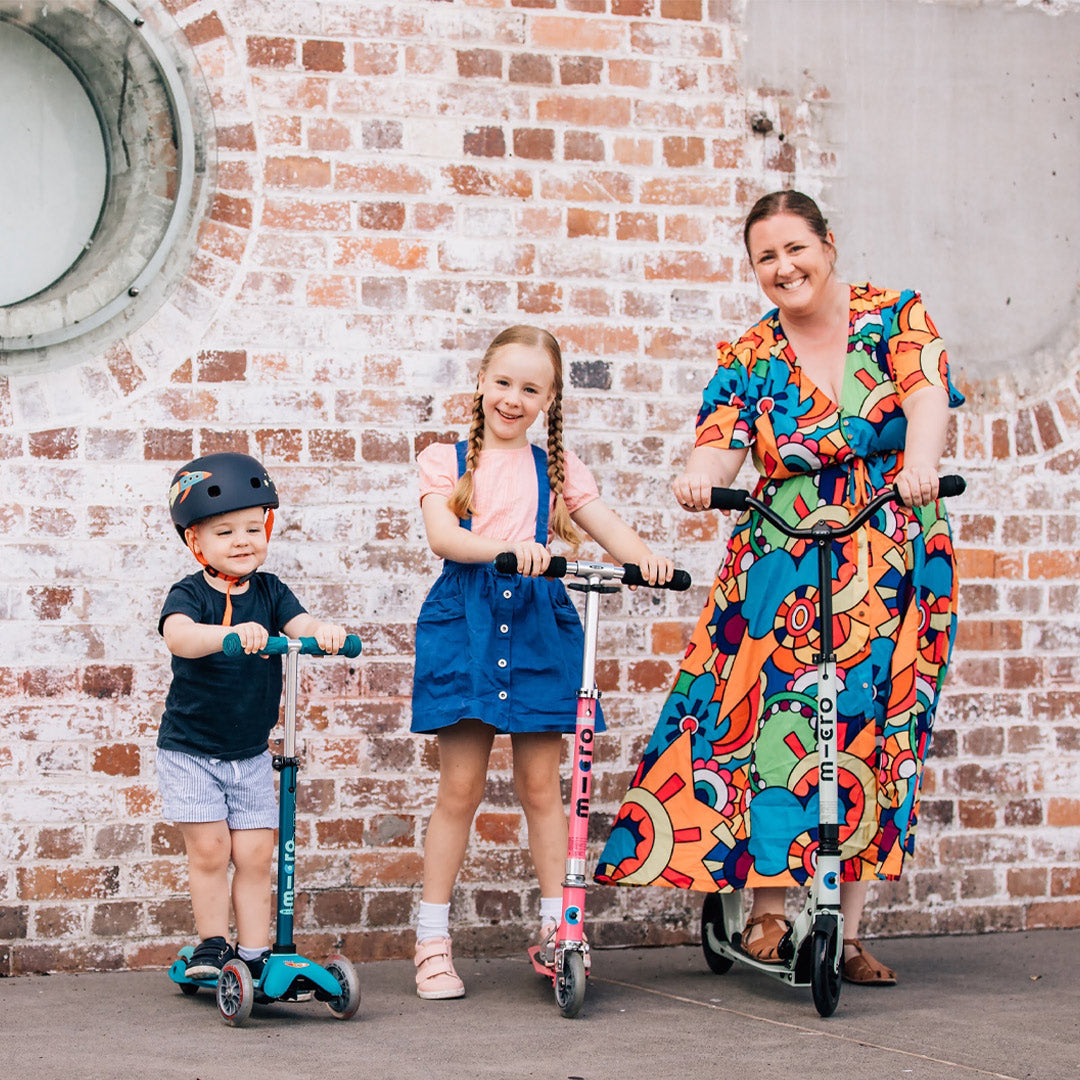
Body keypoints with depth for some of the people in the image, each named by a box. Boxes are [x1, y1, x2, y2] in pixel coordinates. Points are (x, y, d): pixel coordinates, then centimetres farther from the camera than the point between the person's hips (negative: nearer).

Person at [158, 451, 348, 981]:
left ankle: (254, 955, 8)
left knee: (255, 855, 0)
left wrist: (325, 632, -39)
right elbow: (178, 635, -34)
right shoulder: (189, 593, -12)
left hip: (251, 753, 3)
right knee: (209, 850, -6)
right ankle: (212, 946, 10)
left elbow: (300, 625, -14)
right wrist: (232, 634, -52)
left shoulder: (270, 592, 2)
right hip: (190, 751, -3)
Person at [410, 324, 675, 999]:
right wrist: (508, 547, -29)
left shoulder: (557, 468, 13)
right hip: (466, 621, -2)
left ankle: (558, 927, 10)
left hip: (540, 625, 2)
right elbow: (443, 534, -10)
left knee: (541, 784, 2)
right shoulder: (446, 461, 7)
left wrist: (645, 557, -22)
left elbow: (607, 524, 1)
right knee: (460, 786, -1)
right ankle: (433, 941, 8)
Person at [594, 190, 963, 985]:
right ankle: (769, 911, -7)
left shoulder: (896, 318, 0)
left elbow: (927, 395, -16)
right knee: (780, 718, -14)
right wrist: (700, 478, -34)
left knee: (875, 730, 0)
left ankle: (846, 933, 5)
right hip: (783, 567, 0)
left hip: (895, 565, 0)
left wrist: (921, 463, -38)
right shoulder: (749, 359, 4)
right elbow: (720, 441, -9)